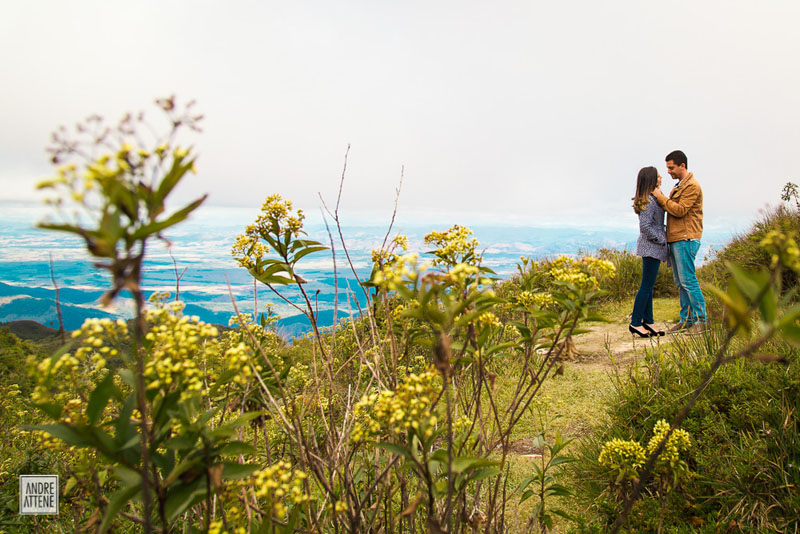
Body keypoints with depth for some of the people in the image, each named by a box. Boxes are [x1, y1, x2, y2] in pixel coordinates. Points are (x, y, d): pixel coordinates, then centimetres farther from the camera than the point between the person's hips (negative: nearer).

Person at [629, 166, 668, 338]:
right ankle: (635, 323, 1)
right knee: (646, 286, -5)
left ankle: (648, 321, 19)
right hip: (651, 248, -10)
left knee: (648, 285, 13)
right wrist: (662, 239, -15)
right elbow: (645, 226, -23)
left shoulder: (652, 198, 14)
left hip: (652, 247, 10)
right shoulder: (649, 200, -17)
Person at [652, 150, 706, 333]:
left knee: (688, 280, -9)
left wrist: (660, 196, -11)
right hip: (675, 240, 10)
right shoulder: (678, 186, 21)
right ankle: (686, 320, 15)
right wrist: (660, 197, 5)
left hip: (685, 239, -10)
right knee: (680, 283, 10)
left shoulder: (692, 186, -9)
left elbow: (680, 210, -18)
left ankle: (700, 319, -2)